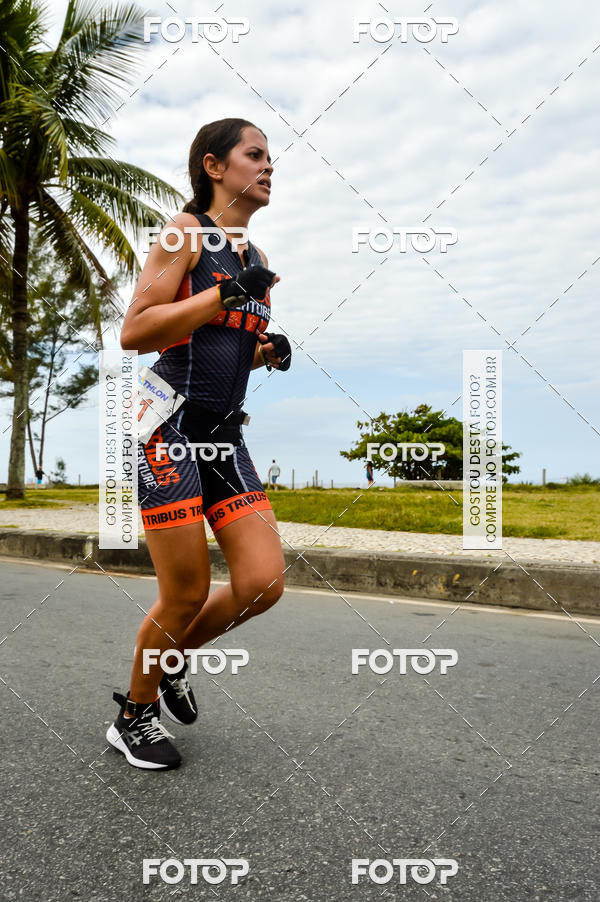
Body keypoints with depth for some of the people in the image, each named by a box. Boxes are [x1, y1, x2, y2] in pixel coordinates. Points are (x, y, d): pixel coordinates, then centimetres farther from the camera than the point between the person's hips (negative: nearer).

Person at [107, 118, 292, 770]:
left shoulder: (252, 257, 18)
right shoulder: (186, 232, -4)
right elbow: (134, 332, -14)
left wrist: (269, 351, 7)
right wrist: (226, 293, -17)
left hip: (224, 434, 7)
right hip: (171, 428, -7)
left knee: (263, 583, -3)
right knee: (186, 595, -3)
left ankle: (172, 658, 25)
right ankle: (134, 715, 24)